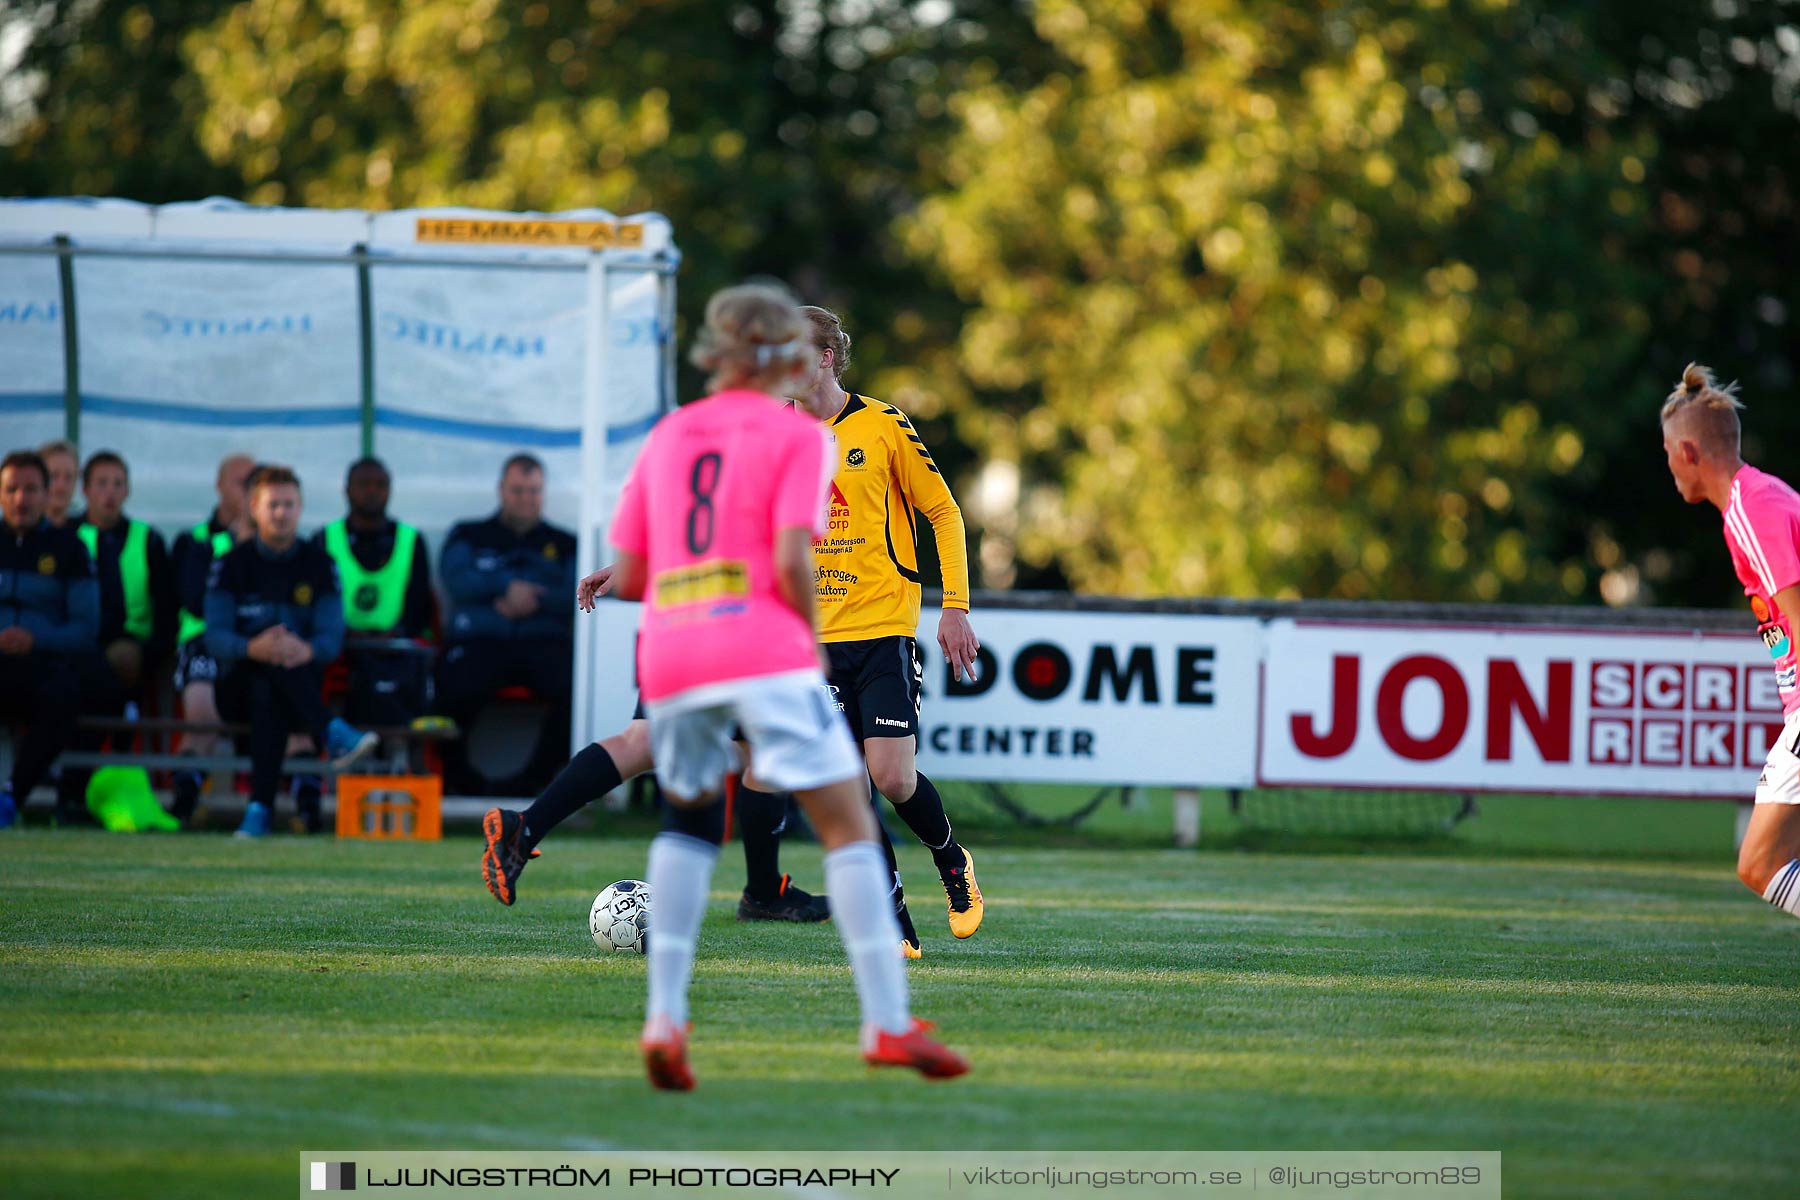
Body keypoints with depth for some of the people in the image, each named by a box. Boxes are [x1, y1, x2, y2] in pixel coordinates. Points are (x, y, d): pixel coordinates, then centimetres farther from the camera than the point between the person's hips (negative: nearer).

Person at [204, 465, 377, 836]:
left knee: (267, 692, -37)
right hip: (238, 688, 0)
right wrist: (252, 649, -31)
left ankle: (260, 807, -49)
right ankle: (333, 734, -50)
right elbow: (215, 637, -7)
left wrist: (307, 651, -31)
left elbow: (332, 638, -5)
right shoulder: (232, 565, 4)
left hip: (302, 680, 1)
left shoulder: (319, 565, 6)